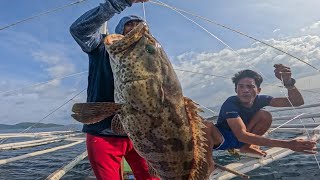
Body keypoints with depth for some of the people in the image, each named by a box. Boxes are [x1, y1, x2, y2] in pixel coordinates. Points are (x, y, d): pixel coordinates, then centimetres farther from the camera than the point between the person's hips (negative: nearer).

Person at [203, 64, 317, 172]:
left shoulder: (259, 100, -14)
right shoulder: (230, 104, -31)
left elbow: (297, 102, -19)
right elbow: (242, 135, -44)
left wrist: (288, 82, -41)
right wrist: (287, 144, -51)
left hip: (239, 139, 5)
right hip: (220, 138, -5)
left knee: (265, 116, -19)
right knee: (206, 126, -40)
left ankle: (246, 147, -1)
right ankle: (209, 162, -15)